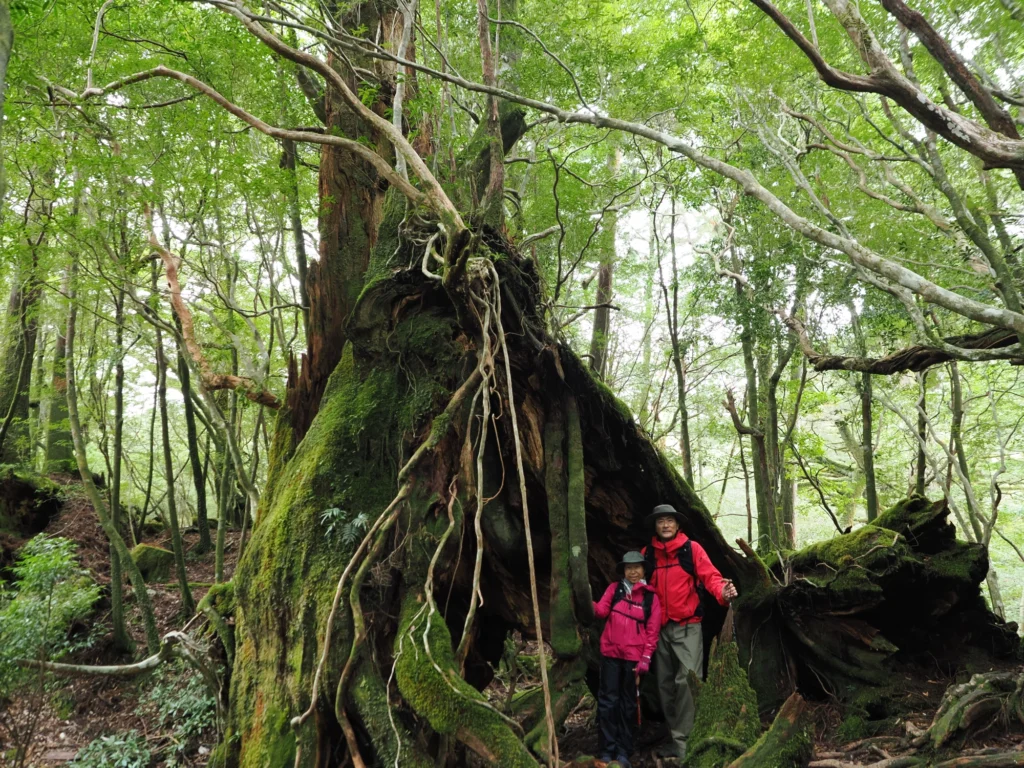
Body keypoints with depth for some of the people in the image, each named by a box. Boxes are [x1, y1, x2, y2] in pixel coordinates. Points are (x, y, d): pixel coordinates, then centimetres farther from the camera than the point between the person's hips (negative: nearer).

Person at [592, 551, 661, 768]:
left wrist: (645, 660, -5)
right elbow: (602, 611, -7)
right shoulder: (614, 588, 5)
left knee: (628, 703, 8)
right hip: (611, 653, 0)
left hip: (634, 657, 0)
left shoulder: (650, 597, 1)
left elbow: (653, 631, 0)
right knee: (608, 700, 0)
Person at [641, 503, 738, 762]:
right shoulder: (647, 554, 7)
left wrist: (723, 591, -30)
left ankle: (683, 739, -4)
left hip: (687, 627, -4)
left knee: (687, 680, -12)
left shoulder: (691, 548, -1)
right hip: (660, 629, 4)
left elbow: (709, 575, -10)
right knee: (665, 683, 10)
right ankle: (674, 737, 23)